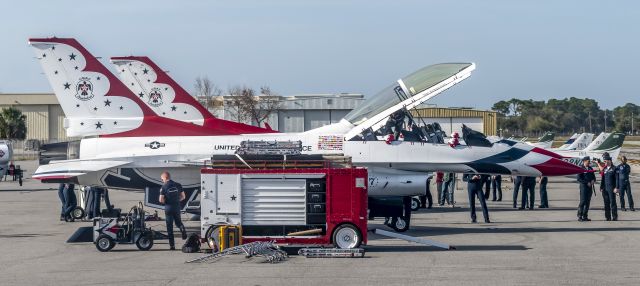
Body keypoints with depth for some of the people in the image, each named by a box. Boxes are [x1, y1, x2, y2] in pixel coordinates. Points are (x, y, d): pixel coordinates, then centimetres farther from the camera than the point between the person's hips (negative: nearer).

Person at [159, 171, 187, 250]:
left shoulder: (164, 187, -9)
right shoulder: (178, 185, 2)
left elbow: (161, 200, -11)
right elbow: (183, 197, 6)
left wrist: (165, 202, 9)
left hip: (168, 208, -3)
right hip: (177, 207, 3)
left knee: (169, 227, 5)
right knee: (178, 222, 23)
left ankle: (172, 245, 3)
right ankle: (182, 228, -13)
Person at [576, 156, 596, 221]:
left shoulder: (590, 168, 15)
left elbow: (593, 176, 22)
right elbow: (579, 179, -11)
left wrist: (593, 180, -1)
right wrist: (587, 183, -15)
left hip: (590, 187, 6)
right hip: (583, 187, -6)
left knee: (588, 202, 5)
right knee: (583, 201, -10)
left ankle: (585, 216, 9)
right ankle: (579, 216, -6)